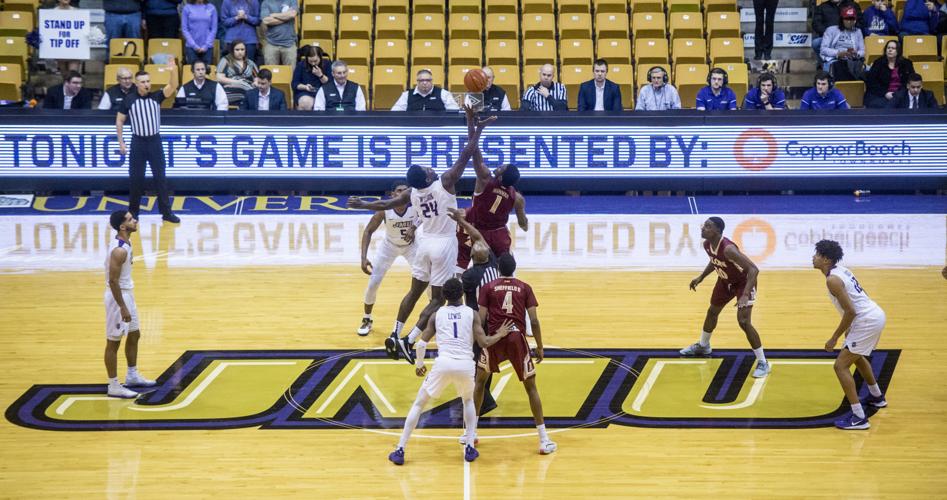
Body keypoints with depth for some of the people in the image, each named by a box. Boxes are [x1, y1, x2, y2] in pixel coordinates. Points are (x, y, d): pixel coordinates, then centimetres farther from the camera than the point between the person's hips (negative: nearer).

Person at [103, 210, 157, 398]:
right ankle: (113, 386, 9)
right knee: (114, 341, 0)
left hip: (127, 293, 10)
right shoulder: (119, 250, -26)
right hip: (118, 296, -10)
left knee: (134, 335, 21)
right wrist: (122, 307, -24)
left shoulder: (125, 242, 5)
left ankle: (132, 376, 36)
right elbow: (113, 280, -26)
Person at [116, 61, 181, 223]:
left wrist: (173, 71, -34)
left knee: (160, 177, 0)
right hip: (138, 142, -1)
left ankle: (166, 212, 4)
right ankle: (133, 211, 14)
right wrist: (121, 142, 1)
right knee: (136, 178, 3)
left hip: (155, 141, 1)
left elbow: (173, 86, -15)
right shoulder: (128, 101, -2)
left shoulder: (156, 97, 0)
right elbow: (119, 121, 6)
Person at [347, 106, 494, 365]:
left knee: (415, 291, 21)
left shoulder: (412, 193, -4)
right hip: (444, 245, -5)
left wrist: (363, 205, 27)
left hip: (425, 243, 5)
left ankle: (395, 336, 22)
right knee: (438, 299, 0)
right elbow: (467, 153, -21)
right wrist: (475, 128, -12)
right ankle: (408, 341, -9)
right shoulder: (445, 183, -19)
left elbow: (387, 203, 11)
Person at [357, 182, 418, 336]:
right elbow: (368, 231, -19)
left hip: (411, 245, 0)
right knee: (373, 283, -3)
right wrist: (364, 258, -27)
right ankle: (367, 320, 20)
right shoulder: (385, 210, -30)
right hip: (389, 246, 0)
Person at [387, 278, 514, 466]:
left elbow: (421, 344, 7)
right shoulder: (471, 314, 8)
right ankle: (469, 448, 23)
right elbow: (483, 342, 1)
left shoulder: (437, 314, 10)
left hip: (443, 364, -1)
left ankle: (400, 450, 10)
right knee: (468, 400, 32)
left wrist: (419, 364, 24)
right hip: (466, 364, 1)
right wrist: (500, 335, 20)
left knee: (419, 404, 16)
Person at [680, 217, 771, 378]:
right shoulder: (707, 245, -14)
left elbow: (754, 269, -43)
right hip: (725, 281, 9)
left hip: (743, 282, -9)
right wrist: (701, 277, 11)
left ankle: (763, 363, -8)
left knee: (744, 322, -18)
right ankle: (703, 346, 50)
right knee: (712, 311, 24)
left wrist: (745, 295, -51)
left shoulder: (728, 249, -40)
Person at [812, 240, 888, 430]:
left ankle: (859, 418, -12)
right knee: (856, 356, 34)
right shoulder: (842, 271, 12)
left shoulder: (832, 280, -18)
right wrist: (849, 329, 27)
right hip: (876, 315, 10)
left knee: (841, 365, -8)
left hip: (867, 321, -10)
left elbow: (850, 311, -22)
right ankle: (877, 397, 52)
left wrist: (834, 338, -15)